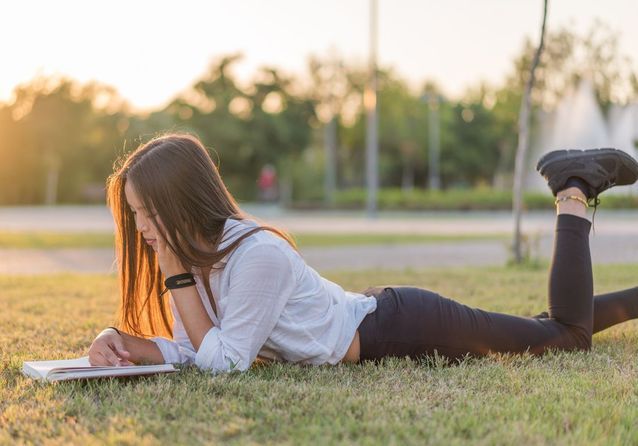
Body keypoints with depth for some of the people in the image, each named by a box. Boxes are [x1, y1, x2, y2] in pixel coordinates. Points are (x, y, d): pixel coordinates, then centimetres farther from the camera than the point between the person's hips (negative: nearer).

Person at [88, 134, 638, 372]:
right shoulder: (194, 256, -7)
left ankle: (574, 191, 20)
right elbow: (185, 349, -7)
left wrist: (179, 279, -29)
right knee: (545, 332, 24)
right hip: (371, 316, 7)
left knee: (568, 333, 9)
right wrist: (123, 341, -24)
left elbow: (224, 360, -26)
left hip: (403, 327, -7)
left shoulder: (257, 256, -33)